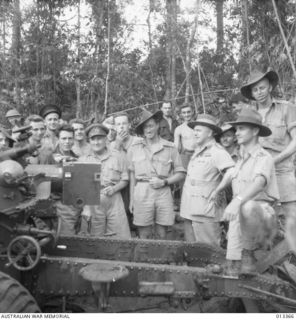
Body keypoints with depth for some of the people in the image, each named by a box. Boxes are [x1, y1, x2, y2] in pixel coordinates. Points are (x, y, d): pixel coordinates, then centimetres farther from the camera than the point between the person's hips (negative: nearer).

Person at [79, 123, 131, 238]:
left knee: (122, 239, -2)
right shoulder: (83, 160, 7)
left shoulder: (118, 157, 6)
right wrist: (85, 208, -3)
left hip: (114, 202, 0)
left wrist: (114, 189, -11)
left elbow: (125, 180, 8)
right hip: (92, 202, 0)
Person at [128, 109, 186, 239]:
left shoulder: (170, 148, 6)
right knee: (144, 236, 4)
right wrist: (131, 199, 7)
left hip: (163, 193, 0)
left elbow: (181, 173, 8)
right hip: (142, 193, 0)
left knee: (162, 236, 7)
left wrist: (164, 182, -7)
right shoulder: (135, 148, 7)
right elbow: (132, 175, 9)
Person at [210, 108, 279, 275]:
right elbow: (230, 176, 37)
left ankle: (248, 253, -19)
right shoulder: (241, 161, 15)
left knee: (248, 207, -39)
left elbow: (259, 183, -31)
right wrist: (216, 191, 43)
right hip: (239, 218, 6)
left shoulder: (264, 157, -10)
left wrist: (237, 201, -45)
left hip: (261, 213, -6)